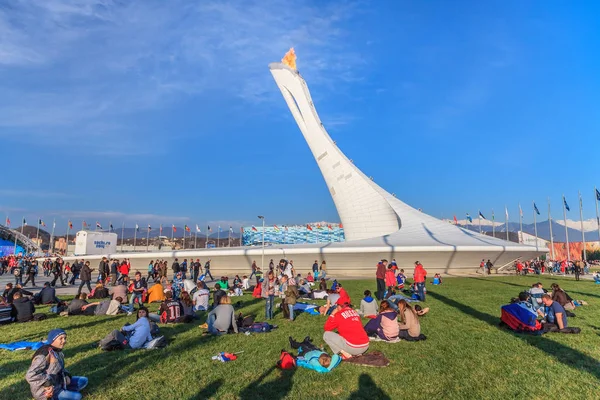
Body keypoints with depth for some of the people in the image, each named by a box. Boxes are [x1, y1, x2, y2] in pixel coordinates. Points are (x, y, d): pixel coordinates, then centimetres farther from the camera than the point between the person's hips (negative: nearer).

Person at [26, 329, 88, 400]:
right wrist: (48, 382, -29)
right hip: (45, 391, -8)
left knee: (84, 380, 8)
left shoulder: (58, 352, 2)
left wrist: (67, 375, -4)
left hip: (58, 383, 9)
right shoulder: (44, 355, -26)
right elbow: (30, 375, -29)